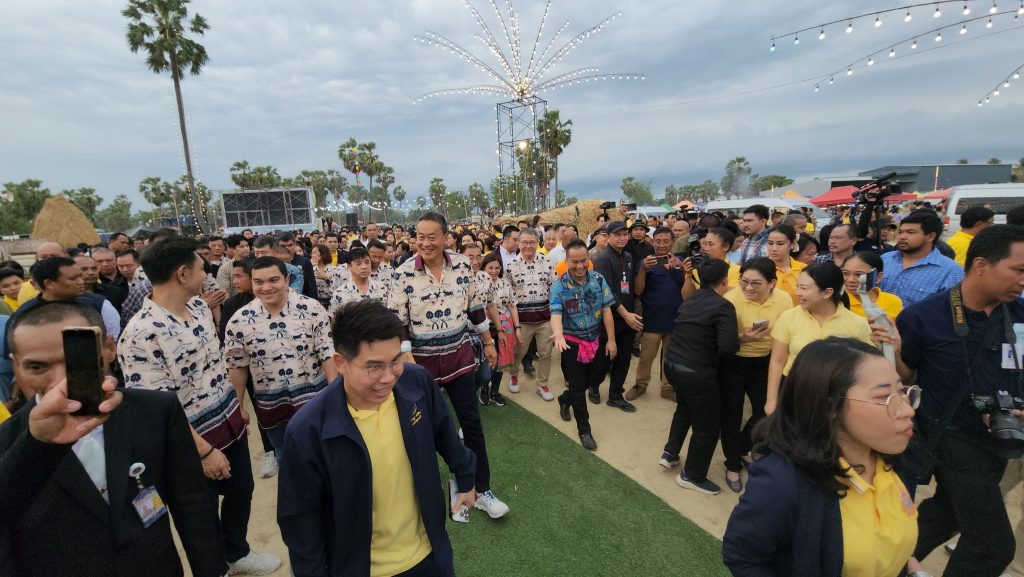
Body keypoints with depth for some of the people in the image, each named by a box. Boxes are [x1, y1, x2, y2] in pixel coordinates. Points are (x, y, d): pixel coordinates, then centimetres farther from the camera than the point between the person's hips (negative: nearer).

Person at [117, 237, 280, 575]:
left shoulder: (199, 305, -2)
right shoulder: (141, 335, -26)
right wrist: (204, 451, -20)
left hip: (231, 424, 7)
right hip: (195, 441, -7)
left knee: (241, 492, 25)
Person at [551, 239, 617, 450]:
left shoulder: (598, 279, -7)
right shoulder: (559, 285, -15)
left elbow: (606, 311, -3)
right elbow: (556, 313, -26)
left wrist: (611, 340, -4)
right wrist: (558, 334, -46)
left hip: (597, 339, 4)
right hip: (572, 342, -3)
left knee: (597, 378, 16)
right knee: (577, 385, 4)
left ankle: (565, 399, 42)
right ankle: (584, 429, 22)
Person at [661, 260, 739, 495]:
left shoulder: (690, 301, 8)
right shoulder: (723, 306, -14)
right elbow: (727, 347, -22)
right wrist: (743, 338, -2)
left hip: (673, 364, 8)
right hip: (697, 373, -8)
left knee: (685, 408, 33)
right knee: (708, 424, 12)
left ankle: (670, 452, 39)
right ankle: (692, 475, 27)